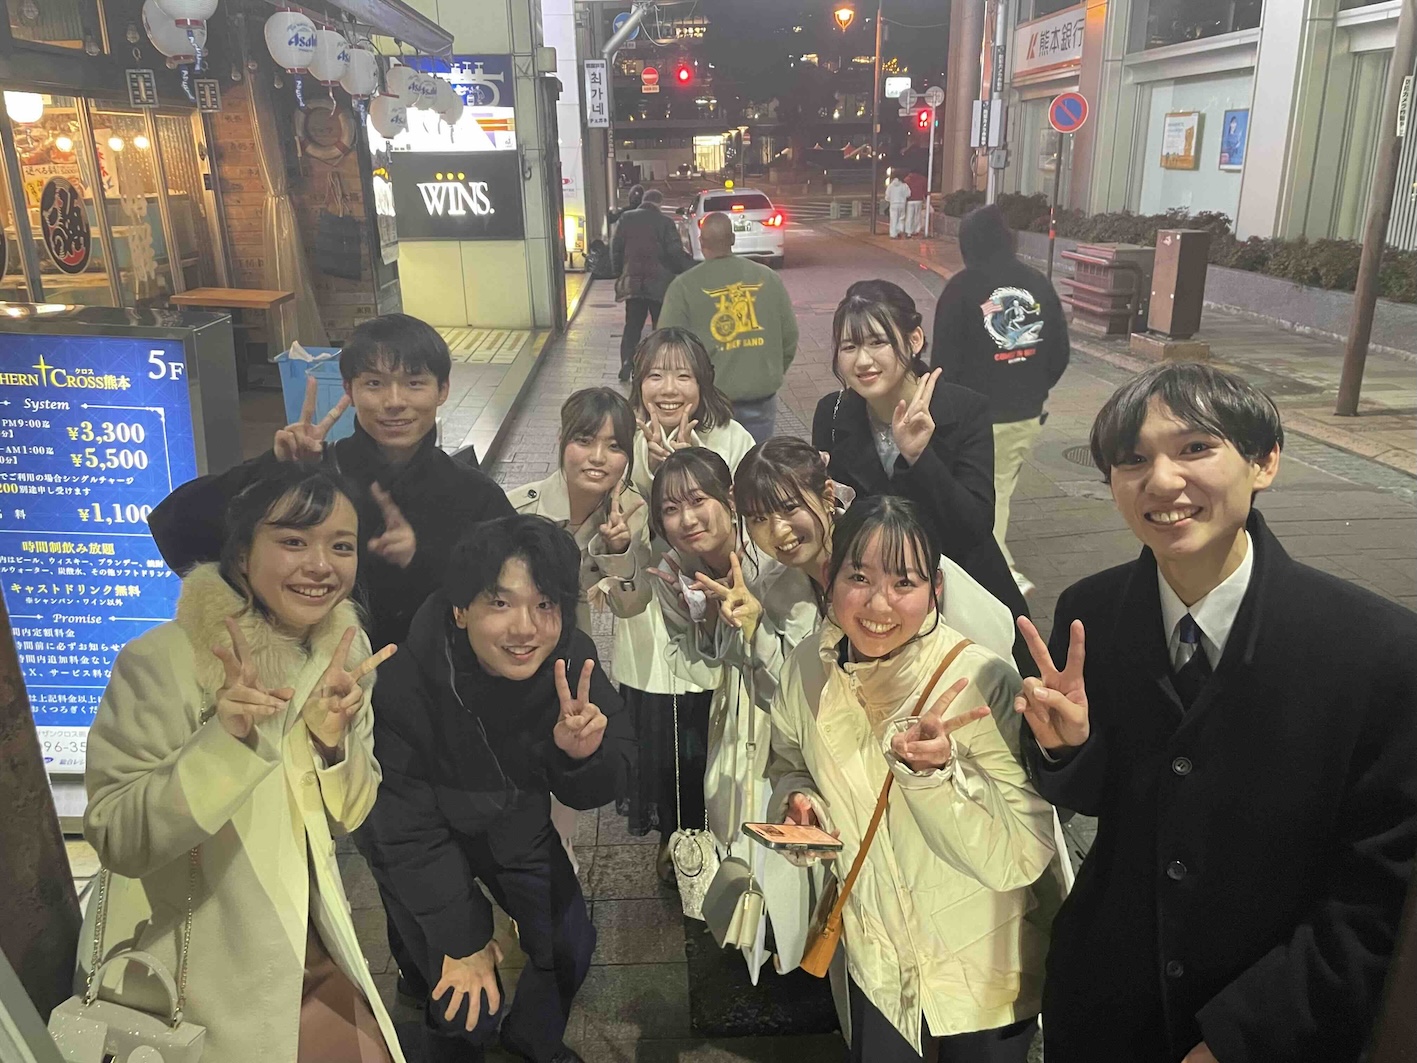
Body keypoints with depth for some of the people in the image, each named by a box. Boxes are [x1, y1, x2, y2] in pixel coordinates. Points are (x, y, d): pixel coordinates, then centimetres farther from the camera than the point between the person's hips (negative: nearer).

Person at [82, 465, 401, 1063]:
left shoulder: (345, 648, -4)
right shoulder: (160, 663, -20)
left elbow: (347, 818, 0)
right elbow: (115, 838, -21)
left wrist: (334, 741, -19)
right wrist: (223, 738, -35)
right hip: (196, 981, -4)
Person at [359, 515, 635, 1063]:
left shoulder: (570, 660, -25)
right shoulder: (409, 677, -35)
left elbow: (592, 792, -15)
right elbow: (407, 828, -23)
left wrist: (584, 754, -39)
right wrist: (460, 938, -17)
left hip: (515, 822, 4)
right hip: (420, 843, -3)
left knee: (571, 950, 12)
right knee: (467, 1007, -7)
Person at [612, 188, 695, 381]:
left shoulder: (626, 218, 4)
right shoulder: (665, 222, -7)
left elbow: (616, 248, 5)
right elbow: (676, 253, -11)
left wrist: (620, 274, 13)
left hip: (632, 282, 3)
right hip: (659, 283, -3)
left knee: (632, 326, 10)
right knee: (661, 326, 8)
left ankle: (626, 365, 1)